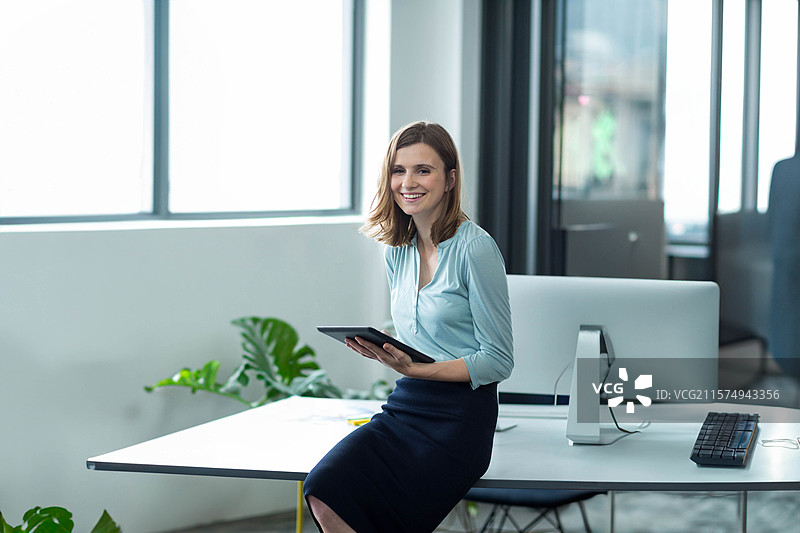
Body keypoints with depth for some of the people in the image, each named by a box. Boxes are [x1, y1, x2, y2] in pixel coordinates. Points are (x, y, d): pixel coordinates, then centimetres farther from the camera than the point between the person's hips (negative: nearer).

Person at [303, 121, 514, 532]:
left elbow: (498, 361, -9)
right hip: (404, 406, 6)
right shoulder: (398, 251, 13)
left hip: (459, 416, -6)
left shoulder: (474, 248, -10)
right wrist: (380, 349, 2)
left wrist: (416, 370, -18)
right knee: (323, 492, -21)